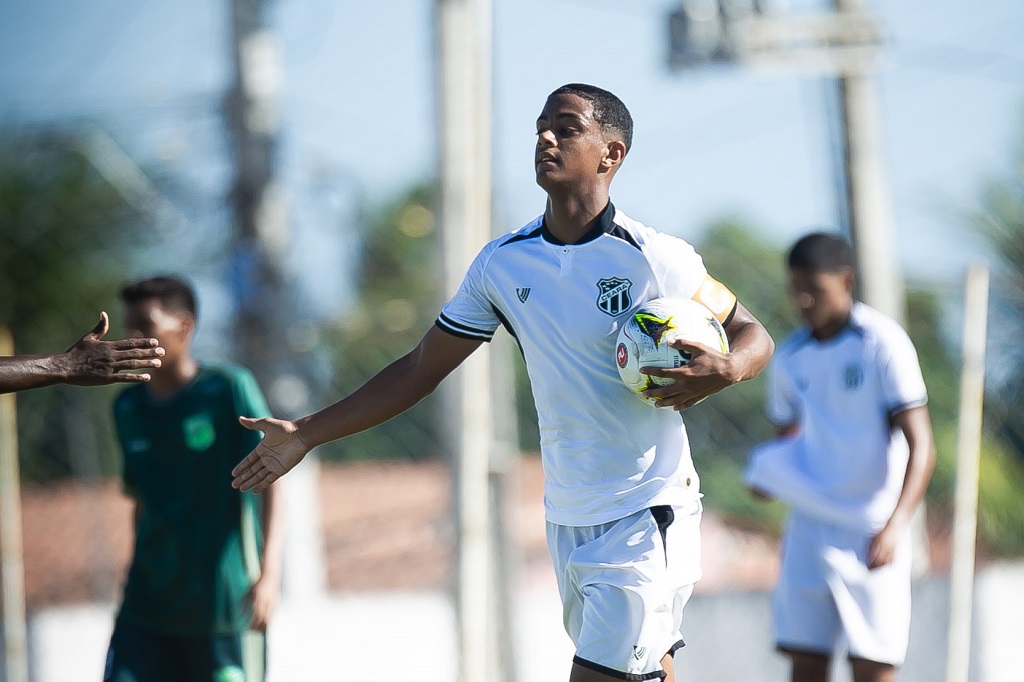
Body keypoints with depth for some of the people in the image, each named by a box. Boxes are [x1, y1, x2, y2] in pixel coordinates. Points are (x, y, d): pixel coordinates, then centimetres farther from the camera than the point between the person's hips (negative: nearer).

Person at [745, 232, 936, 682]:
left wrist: (894, 525, -27)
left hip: (872, 536, -5)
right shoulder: (790, 359, 8)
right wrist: (768, 470, 0)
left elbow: (921, 446, -14)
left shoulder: (882, 343, -9)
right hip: (809, 530, 5)